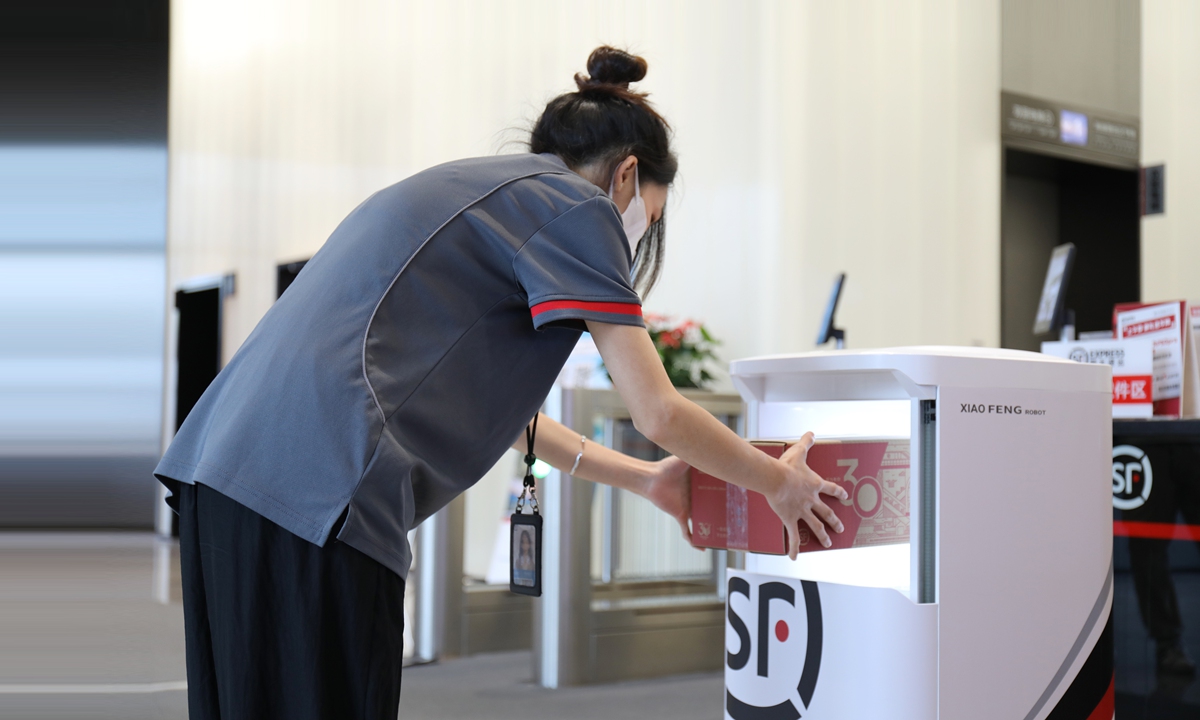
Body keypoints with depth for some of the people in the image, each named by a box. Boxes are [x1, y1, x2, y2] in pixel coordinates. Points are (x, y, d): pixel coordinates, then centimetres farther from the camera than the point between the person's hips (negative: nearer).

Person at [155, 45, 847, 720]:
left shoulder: (475, 185, 28)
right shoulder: (577, 201, 2)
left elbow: (486, 404, 35)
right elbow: (658, 412, -1)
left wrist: (643, 479, 38)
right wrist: (777, 481, 17)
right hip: (318, 488, -10)